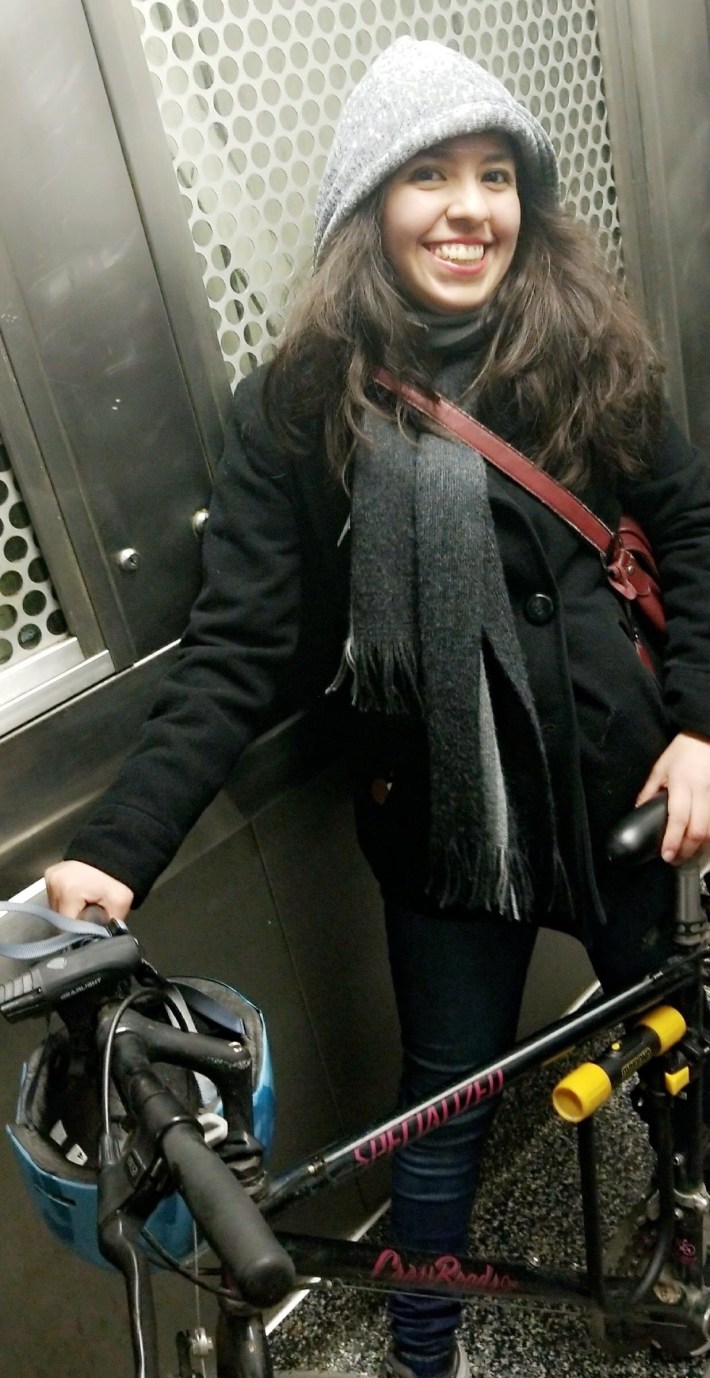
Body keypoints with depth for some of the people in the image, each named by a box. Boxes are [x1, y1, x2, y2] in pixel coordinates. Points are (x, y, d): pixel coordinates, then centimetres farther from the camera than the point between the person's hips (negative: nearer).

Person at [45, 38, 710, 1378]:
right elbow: (236, 652, -15)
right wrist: (116, 848, -25)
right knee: (446, 1098, 14)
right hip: (443, 811, -2)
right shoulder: (297, 403, -12)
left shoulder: (591, 351, -6)